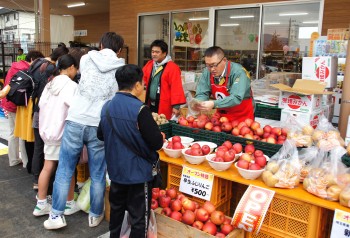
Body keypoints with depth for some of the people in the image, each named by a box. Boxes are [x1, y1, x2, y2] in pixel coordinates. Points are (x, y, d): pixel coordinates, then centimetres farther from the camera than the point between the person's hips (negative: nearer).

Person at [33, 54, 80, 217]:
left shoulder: (50, 84, 9)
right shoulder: (71, 85, -14)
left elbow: (41, 105, 10)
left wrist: (45, 126, 18)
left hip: (47, 131, 7)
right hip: (63, 132, -7)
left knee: (47, 168, 11)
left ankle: (41, 205, 19)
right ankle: (69, 204, 18)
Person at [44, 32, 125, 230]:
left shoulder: (86, 59, 8)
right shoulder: (121, 69, 3)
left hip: (76, 121, 1)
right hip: (100, 126, 0)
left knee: (64, 171, 13)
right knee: (98, 175, 12)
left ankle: (57, 215, 19)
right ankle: (95, 215, 26)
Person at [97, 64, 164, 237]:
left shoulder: (107, 106, -2)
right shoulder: (140, 109, -21)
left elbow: (101, 135, 11)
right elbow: (157, 142, -20)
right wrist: (160, 137, 1)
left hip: (115, 170, 7)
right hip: (138, 172, -6)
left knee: (116, 210, 24)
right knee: (139, 217, 8)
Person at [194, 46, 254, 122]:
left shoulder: (238, 72, -21)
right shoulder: (207, 72, -7)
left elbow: (236, 98, -30)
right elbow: (202, 93, -6)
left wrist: (214, 104, -40)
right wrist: (198, 104, -28)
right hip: (222, 115, 5)